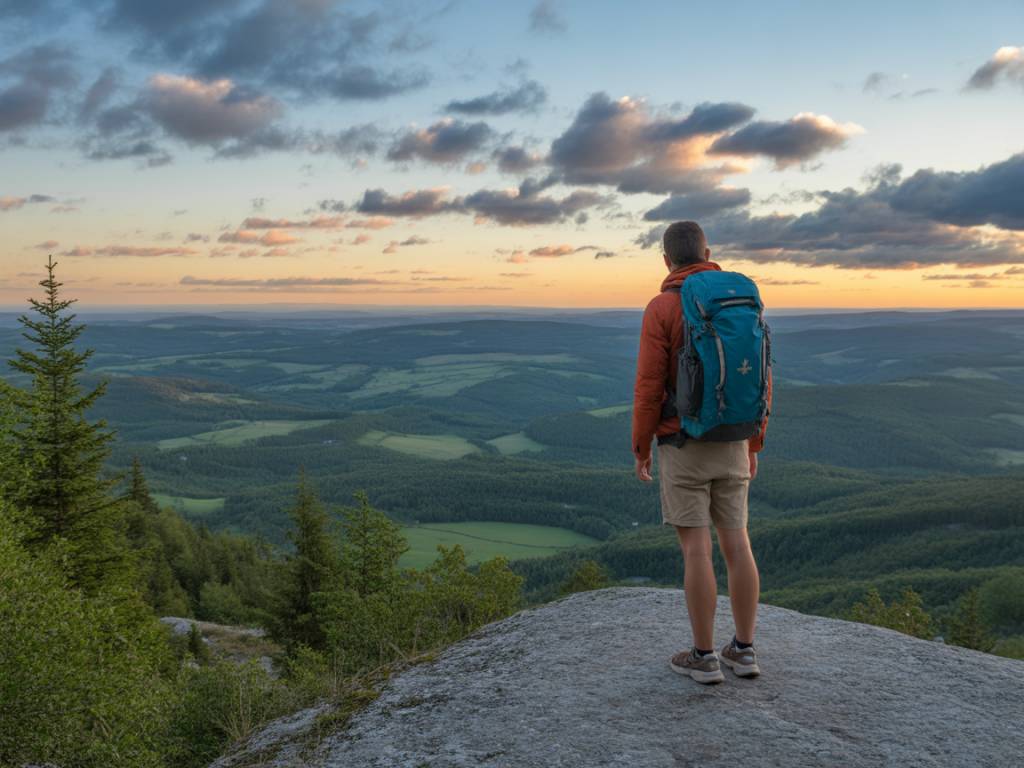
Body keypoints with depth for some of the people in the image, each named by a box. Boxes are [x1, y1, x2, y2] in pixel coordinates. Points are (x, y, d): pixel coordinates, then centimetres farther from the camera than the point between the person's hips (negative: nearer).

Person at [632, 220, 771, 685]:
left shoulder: (662, 308, -11)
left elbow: (649, 386, -13)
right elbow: (759, 379, 6)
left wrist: (640, 449, -3)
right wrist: (753, 445, 15)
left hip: (683, 444, -5)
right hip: (731, 444, 5)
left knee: (696, 549, 0)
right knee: (736, 545, 11)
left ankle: (704, 656, 7)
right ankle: (743, 651, 16)